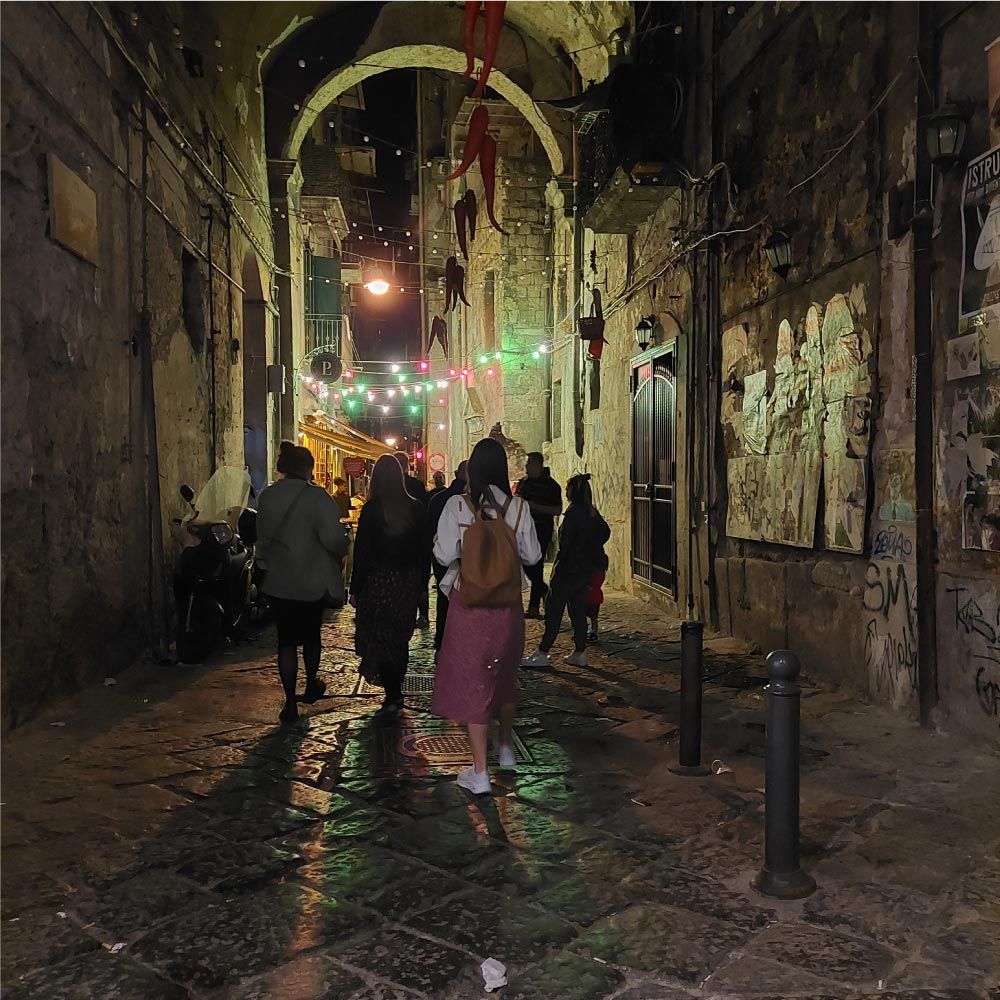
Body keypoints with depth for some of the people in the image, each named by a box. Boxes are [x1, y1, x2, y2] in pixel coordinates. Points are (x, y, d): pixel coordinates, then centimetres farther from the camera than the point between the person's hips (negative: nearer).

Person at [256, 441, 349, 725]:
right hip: (312, 581, -3)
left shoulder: (266, 497, -1)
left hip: (277, 581, 3)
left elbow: (262, 537, 8)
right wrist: (341, 552, -4)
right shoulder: (316, 497, -18)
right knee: (311, 635, 19)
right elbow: (333, 538, -25)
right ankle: (311, 686, 37)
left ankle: (290, 703, 5)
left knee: (286, 639, 7)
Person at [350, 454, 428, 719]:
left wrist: (355, 588, -3)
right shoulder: (415, 508, 0)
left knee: (378, 638, 4)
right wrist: (422, 583, 13)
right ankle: (395, 692, 26)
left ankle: (393, 697, -4)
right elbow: (424, 548, 4)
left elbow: (361, 551, -10)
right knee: (399, 637, 17)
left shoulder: (370, 510, -12)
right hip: (408, 582, 4)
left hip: (378, 581, -4)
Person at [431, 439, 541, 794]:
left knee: (471, 680, 3)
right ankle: (506, 748, 39)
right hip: (508, 605, 3)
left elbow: (444, 554, -12)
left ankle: (479, 772, 3)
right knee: (504, 675, 22)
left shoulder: (457, 506, -10)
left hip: (468, 605, -3)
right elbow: (532, 555, 0)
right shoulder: (518, 507, -5)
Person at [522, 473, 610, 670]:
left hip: (570, 568, -8)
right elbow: (605, 532, 19)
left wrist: (558, 564, -11)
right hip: (587, 569, 8)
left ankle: (542, 653, 1)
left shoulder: (573, 511, -16)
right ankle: (579, 653, 17)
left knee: (554, 609, -2)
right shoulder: (592, 512, 8)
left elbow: (566, 541, -18)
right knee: (578, 609, 14)